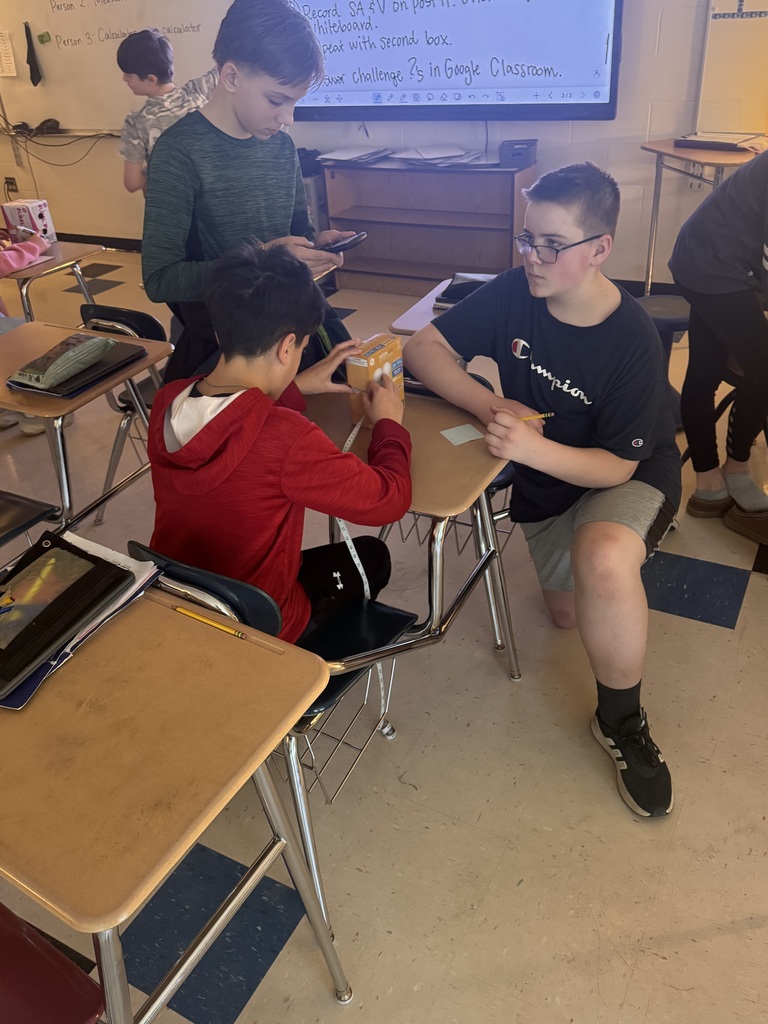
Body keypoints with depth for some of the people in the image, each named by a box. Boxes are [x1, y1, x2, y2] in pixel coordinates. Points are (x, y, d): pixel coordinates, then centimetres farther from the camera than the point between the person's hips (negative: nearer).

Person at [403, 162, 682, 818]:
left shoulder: (632, 341, -28)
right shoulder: (515, 292, -17)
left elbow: (616, 466, -26)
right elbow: (423, 348, -16)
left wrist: (532, 447, -44)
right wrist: (492, 407, -32)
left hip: (627, 480, -5)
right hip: (545, 481, 5)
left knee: (603, 561, -40)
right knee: (570, 614, 18)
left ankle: (620, 721, -13)